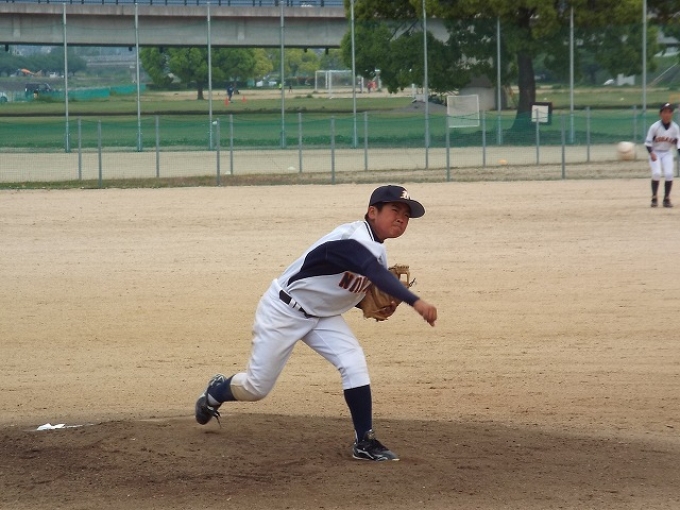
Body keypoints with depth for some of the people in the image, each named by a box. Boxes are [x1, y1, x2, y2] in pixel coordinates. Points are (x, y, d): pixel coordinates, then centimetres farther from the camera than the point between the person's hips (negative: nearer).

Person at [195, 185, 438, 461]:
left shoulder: (377, 251, -1)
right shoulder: (353, 239, -30)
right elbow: (376, 273, -49)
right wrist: (415, 302, -60)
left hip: (322, 315, 8)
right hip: (283, 311, -8)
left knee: (354, 364, -15)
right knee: (257, 387, 3)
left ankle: (364, 441, -8)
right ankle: (216, 391, 36)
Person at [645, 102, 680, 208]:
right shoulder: (654, 127, -16)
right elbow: (648, 142, -11)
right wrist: (651, 153, -26)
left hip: (667, 153, 2)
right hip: (655, 153, -2)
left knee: (669, 174, -14)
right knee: (656, 173, -21)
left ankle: (667, 199, 2)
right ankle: (654, 198, -4)